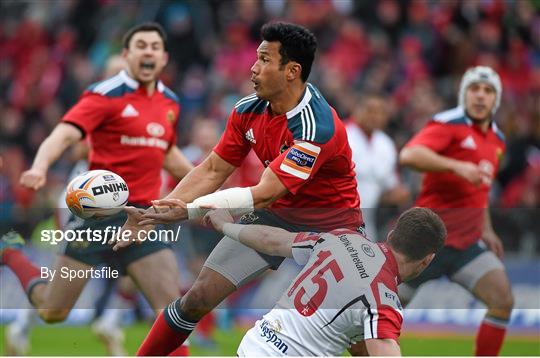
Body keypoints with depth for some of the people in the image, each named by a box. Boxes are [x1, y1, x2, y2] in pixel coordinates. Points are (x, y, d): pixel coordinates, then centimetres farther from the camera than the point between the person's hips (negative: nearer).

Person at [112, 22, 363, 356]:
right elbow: (213, 171, 0)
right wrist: (154, 215, -10)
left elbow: (263, 195, -36)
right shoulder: (249, 110, -9)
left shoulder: (317, 127, -31)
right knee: (199, 297, -3)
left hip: (331, 226, -6)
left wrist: (189, 211, -42)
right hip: (274, 216, 6)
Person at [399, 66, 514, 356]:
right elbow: (409, 155, -28)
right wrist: (457, 166, -36)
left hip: (467, 242, 6)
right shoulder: (449, 124, -9)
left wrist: (486, 230, 23)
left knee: (502, 300, -11)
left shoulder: (497, 140, 15)